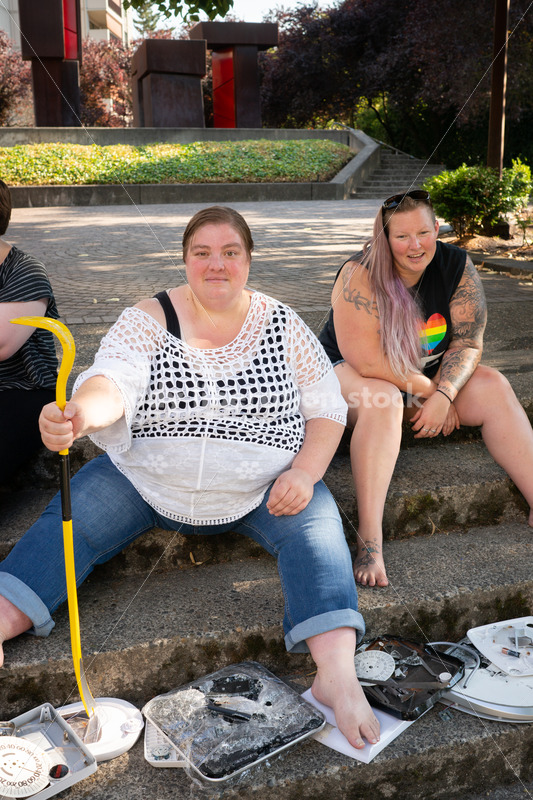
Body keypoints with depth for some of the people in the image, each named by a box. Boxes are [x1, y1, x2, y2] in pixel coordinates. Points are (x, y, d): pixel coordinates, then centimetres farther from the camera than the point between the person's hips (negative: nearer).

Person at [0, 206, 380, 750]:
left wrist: (305, 472, -14)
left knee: (315, 530, -25)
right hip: (147, 478, 1)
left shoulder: (283, 325, 2)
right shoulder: (149, 318, -2)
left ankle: (337, 676, -32)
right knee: (67, 521, -18)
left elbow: (328, 407, 4)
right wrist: (81, 410, -44)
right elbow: (113, 379, -19)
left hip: (263, 490, 0)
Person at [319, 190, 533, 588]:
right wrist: (427, 389, -19)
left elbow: (468, 343, -9)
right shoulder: (360, 275, -24)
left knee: (494, 387, -16)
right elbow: (367, 361, -28)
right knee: (382, 399, -38)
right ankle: (369, 541, -42)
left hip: (428, 375, 5)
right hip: (351, 374, -5)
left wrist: (444, 395, -25)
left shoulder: (457, 266, -9)